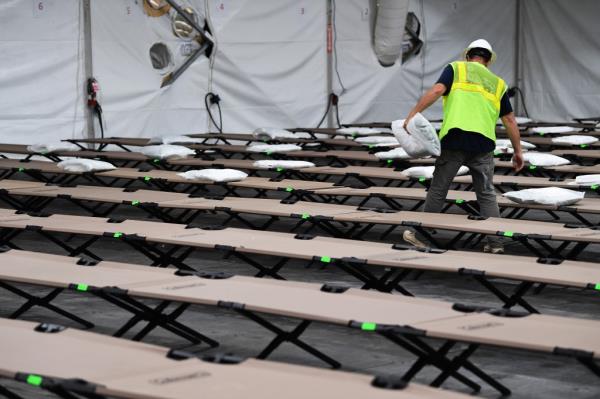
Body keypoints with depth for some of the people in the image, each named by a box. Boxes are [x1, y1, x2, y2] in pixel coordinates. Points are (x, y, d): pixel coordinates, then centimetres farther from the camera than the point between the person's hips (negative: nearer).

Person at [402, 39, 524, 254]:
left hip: (454, 139, -2)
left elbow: (436, 91, -5)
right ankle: (495, 242, 6)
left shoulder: (456, 69, 13)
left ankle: (422, 236, 14)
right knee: (487, 194, 10)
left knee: (438, 189, 7)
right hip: (483, 143, 2)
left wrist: (413, 114, -9)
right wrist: (518, 151, 24)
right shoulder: (497, 83, 21)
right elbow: (510, 119, 19)